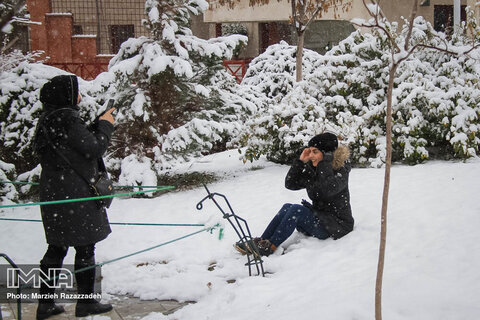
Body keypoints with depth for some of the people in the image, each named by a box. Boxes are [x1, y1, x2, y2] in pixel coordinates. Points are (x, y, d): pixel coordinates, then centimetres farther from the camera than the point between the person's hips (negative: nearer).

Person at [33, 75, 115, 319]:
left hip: (53, 192, 9)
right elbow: (93, 149, -14)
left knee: (56, 248, 13)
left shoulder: (47, 120, 11)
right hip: (75, 194, -9)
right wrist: (105, 125, 0)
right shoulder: (67, 119, -18)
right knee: (85, 247, 3)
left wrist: (98, 124, 10)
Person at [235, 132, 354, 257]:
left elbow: (329, 189, -34)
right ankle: (261, 242, -19)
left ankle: (270, 247, -22)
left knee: (296, 209, -24)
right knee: (287, 207, -14)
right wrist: (300, 161, -7)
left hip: (336, 226, -7)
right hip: (319, 219, 7)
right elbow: (290, 184, 3)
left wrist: (326, 162, -26)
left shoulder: (340, 171, -13)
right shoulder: (311, 169, 7)